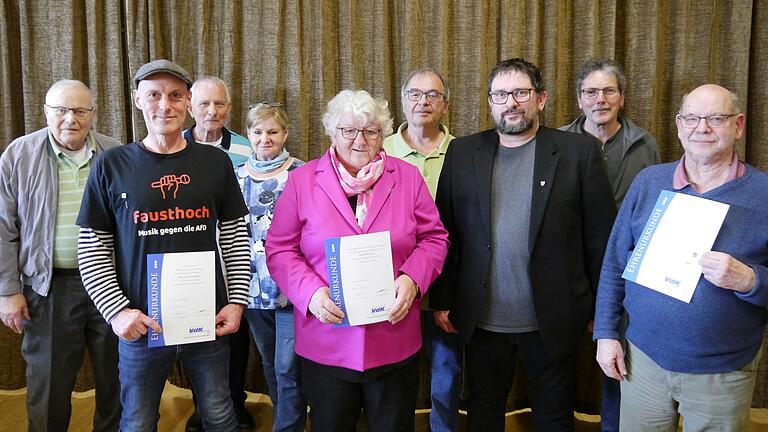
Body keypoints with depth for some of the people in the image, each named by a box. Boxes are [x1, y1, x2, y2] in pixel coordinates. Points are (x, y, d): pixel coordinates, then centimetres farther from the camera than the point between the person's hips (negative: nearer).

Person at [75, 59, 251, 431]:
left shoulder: (216, 162, 1)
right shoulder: (111, 165, -2)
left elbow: (235, 238, 5)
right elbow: (92, 250, 0)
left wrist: (236, 301, -2)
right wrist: (117, 310, -10)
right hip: (140, 323, 0)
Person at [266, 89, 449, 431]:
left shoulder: (407, 177, 3)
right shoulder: (302, 180, 0)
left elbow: (434, 238, 5)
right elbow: (280, 249, 0)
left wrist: (412, 279, -13)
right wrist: (310, 292, -16)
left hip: (394, 343, 1)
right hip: (325, 344, 0)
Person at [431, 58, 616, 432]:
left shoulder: (579, 152, -4)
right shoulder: (462, 153, 2)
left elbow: (600, 237, -2)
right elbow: (445, 232, 3)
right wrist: (442, 301, 2)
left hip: (553, 320, -1)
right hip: (481, 320, 2)